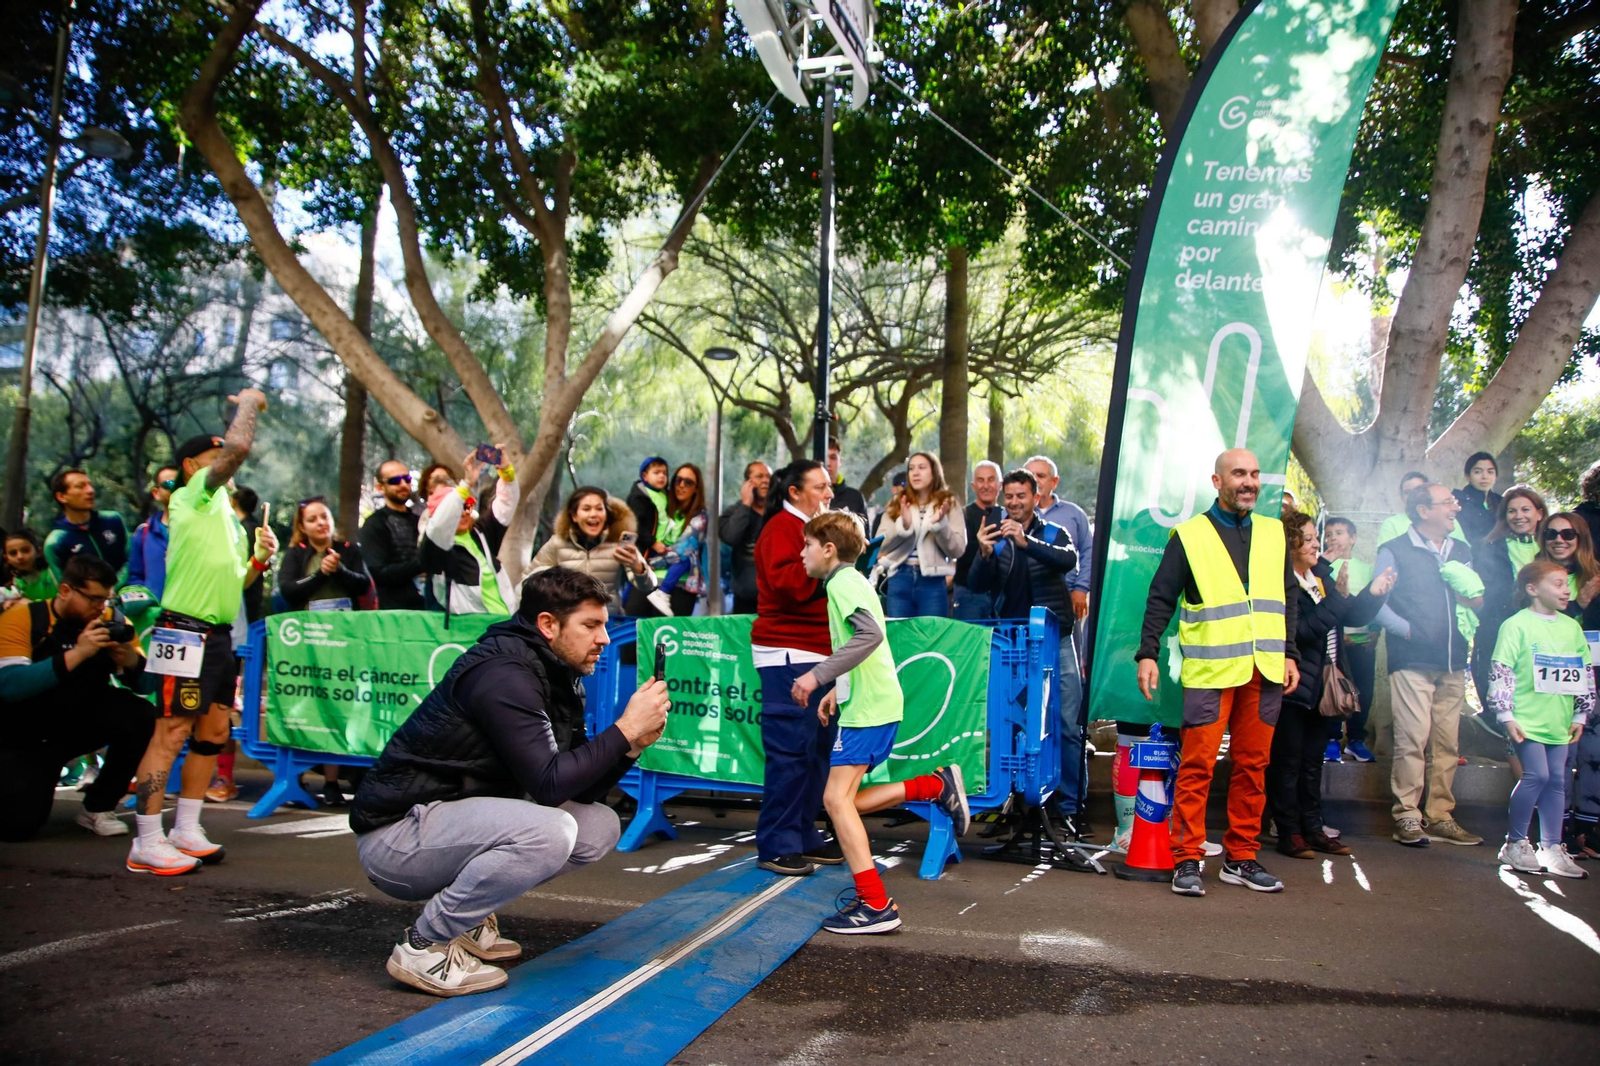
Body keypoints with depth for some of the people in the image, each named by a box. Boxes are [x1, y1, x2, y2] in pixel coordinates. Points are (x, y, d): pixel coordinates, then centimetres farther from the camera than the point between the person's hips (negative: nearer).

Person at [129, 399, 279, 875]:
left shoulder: (227, 517, 22)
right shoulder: (192, 496, -4)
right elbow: (239, 447, -18)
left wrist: (260, 559, 9)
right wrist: (250, 401, -3)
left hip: (218, 635, 9)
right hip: (185, 634, -9)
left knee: (212, 733, 10)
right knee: (171, 734, -9)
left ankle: (186, 832, 20)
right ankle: (146, 844, -6)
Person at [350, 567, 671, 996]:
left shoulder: (556, 676, 7)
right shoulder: (503, 674, -21)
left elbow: (577, 791, 7)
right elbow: (548, 785, -26)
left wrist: (633, 744, -8)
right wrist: (624, 730, -20)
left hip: (456, 818, 10)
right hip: (396, 834, -9)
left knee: (600, 826, 1)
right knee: (548, 830, -31)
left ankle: (465, 916, 10)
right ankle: (424, 945, -12)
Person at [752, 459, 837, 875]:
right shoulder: (781, 528, -9)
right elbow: (788, 584, -23)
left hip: (819, 652, 10)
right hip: (788, 655, -10)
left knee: (819, 747, 10)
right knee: (791, 749, -10)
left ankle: (804, 837, 19)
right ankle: (776, 846, -3)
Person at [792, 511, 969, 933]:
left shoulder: (843, 582, -11)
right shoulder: (850, 580, 20)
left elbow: (871, 633, -28)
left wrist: (818, 675, -28)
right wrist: (838, 691, 23)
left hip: (868, 710, -10)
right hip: (870, 705, 10)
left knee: (836, 799, -11)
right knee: (845, 801, 11)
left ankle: (877, 906, -11)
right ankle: (939, 784, 14)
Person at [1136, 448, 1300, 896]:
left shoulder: (1273, 533, 15)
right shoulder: (1189, 536, 2)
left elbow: (1288, 597, 19)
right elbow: (1161, 599, 1)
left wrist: (1289, 654, 11)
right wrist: (1147, 654, -6)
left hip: (1265, 671, 4)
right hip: (1210, 670, -4)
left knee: (1252, 765, 8)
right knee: (1198, 765, -6)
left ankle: (1240, 858, 17)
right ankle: (1187, 861, 1)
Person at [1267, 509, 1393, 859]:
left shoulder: (1322, 576, 10)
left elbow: (1355, 617, 12)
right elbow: (1305, 630, -23)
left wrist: (1373, 593, -4)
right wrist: (1338, 595, -24)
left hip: (1322, 685, 8)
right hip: (1293, 686, -8)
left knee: (1313, 761, 14)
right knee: (1287, 761, 1)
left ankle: (1313, 829, 22)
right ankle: (1289, 833, 8)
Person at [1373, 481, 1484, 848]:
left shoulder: (1460, 552, 19)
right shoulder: (1395, 550, 2)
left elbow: (1478, 602, 21)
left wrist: (1471, 595, 0)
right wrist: (1407, 629, -12)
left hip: (1452, 661, 6)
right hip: (1412, 661, -6)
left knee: (1447, 742, 6)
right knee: (1413, 740, -10)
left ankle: (1441, 817, 13)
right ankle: (1407, 817, -5)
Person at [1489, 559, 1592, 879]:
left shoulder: (1571, 627, 11)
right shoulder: (1516, 625, -8)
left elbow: (1585, 675, 18)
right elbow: (1500, 672, -10)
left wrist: (1580, 715, 14)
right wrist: (1505, 715, -13)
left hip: (1558, 721, 6)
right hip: (1527, 719, -6)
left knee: (1556, 781, 7)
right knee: (1536, 774, -14)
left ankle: (1552, 848, 15)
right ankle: (1514, 844, -1)